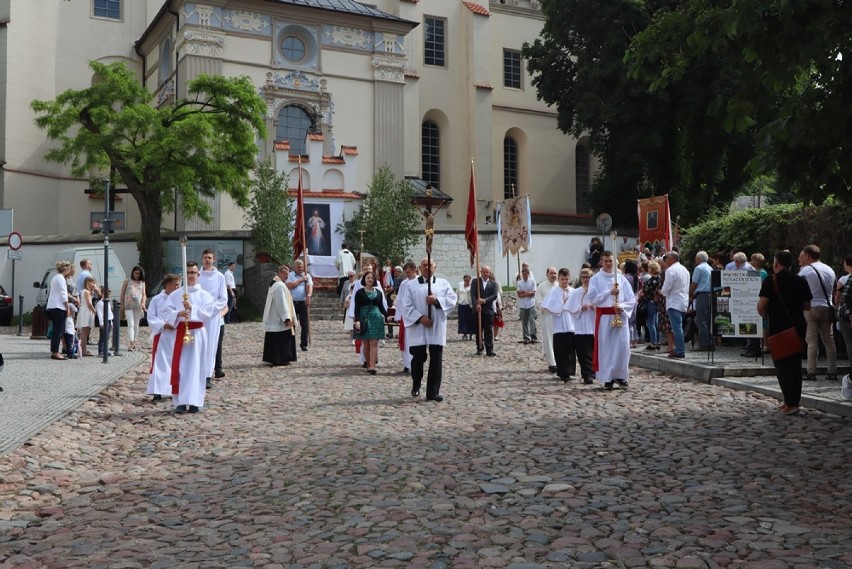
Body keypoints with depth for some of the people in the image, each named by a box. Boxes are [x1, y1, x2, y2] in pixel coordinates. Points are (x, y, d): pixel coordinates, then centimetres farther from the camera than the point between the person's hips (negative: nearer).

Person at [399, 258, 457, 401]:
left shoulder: (443, 283, 10)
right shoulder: (411, 285, 6)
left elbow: (452, 299, 0)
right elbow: (406, 306, -3)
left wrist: (437, 300, -16)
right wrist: (420, 318, -14)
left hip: (437, 327, 1)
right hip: (418, 327, -1)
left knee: (436, 360, -2)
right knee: (418, 357, 4)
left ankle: (433, 392, 2)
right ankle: (416, 386, 28)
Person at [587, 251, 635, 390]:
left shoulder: (622, 279, 8)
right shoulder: (595, 279, 3)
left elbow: (632, 300, 6)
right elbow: (592, 298, -10)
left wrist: (622, 306, -12)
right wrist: (609, 293, -19)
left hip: (620, 316, 2)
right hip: (604, 317, -2)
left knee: (622, 346, -1)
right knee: (605, 347, -2)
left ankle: (620, 375, 13)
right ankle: (607, 378, 2)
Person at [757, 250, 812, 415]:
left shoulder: (771, 281, -10)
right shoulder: (801, 281, 6)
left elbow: (761, 305, -15)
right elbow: (807, 306, 11)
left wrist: (765, 315, 5)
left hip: (779, 329, -5)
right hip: (798, 327, 5)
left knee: (782, 365, -1)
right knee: (796, 364, 15)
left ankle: (791, 403, -8)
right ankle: (795, 399, 19)